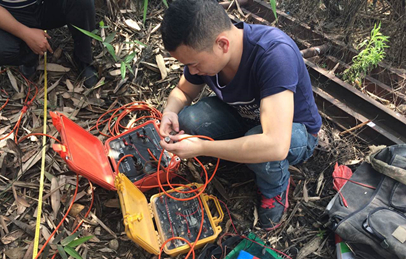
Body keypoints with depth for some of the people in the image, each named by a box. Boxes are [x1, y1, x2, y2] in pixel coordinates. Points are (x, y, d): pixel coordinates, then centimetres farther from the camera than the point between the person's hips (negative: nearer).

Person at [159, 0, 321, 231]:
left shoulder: (275, 53, -38)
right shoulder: (202, 47, -19)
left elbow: (275, 146, -46)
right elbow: (183, 91, 2)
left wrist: (200, 148, -39)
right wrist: (170, 112, -22)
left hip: (295, 131, -4)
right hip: (245, 118, 5)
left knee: (259, 147, -38)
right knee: (187, 120, -21)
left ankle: (276, 188, -2)